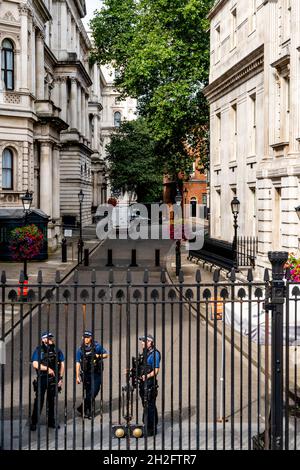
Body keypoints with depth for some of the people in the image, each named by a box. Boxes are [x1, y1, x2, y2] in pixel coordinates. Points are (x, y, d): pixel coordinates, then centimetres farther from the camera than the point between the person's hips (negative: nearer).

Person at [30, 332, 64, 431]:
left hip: (54, 379, 4)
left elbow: (62, 364, 9)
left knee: (52, 401, 10)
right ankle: (34, 422, 5)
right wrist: (47, 368, -17)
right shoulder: (39, 350, -3)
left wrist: (60, 378, 3)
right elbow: (35, 364, -11)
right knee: (39, 401, -3)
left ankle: (51, 422, 20)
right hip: (42, 379, -3)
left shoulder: (57, 350, 8)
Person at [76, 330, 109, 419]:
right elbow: (78, 363, -1)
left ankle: (82, 408, 6)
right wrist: (77, 376, -6)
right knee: (88, 393, 5)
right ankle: (89, 412, 17)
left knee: (93, 392, -8)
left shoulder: (97, 346, -2)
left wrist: (99, 356, -14)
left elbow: (106, 354, 7)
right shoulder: (81, 349, 1)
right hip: (86, 374, 1)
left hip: (96, 373, -1)